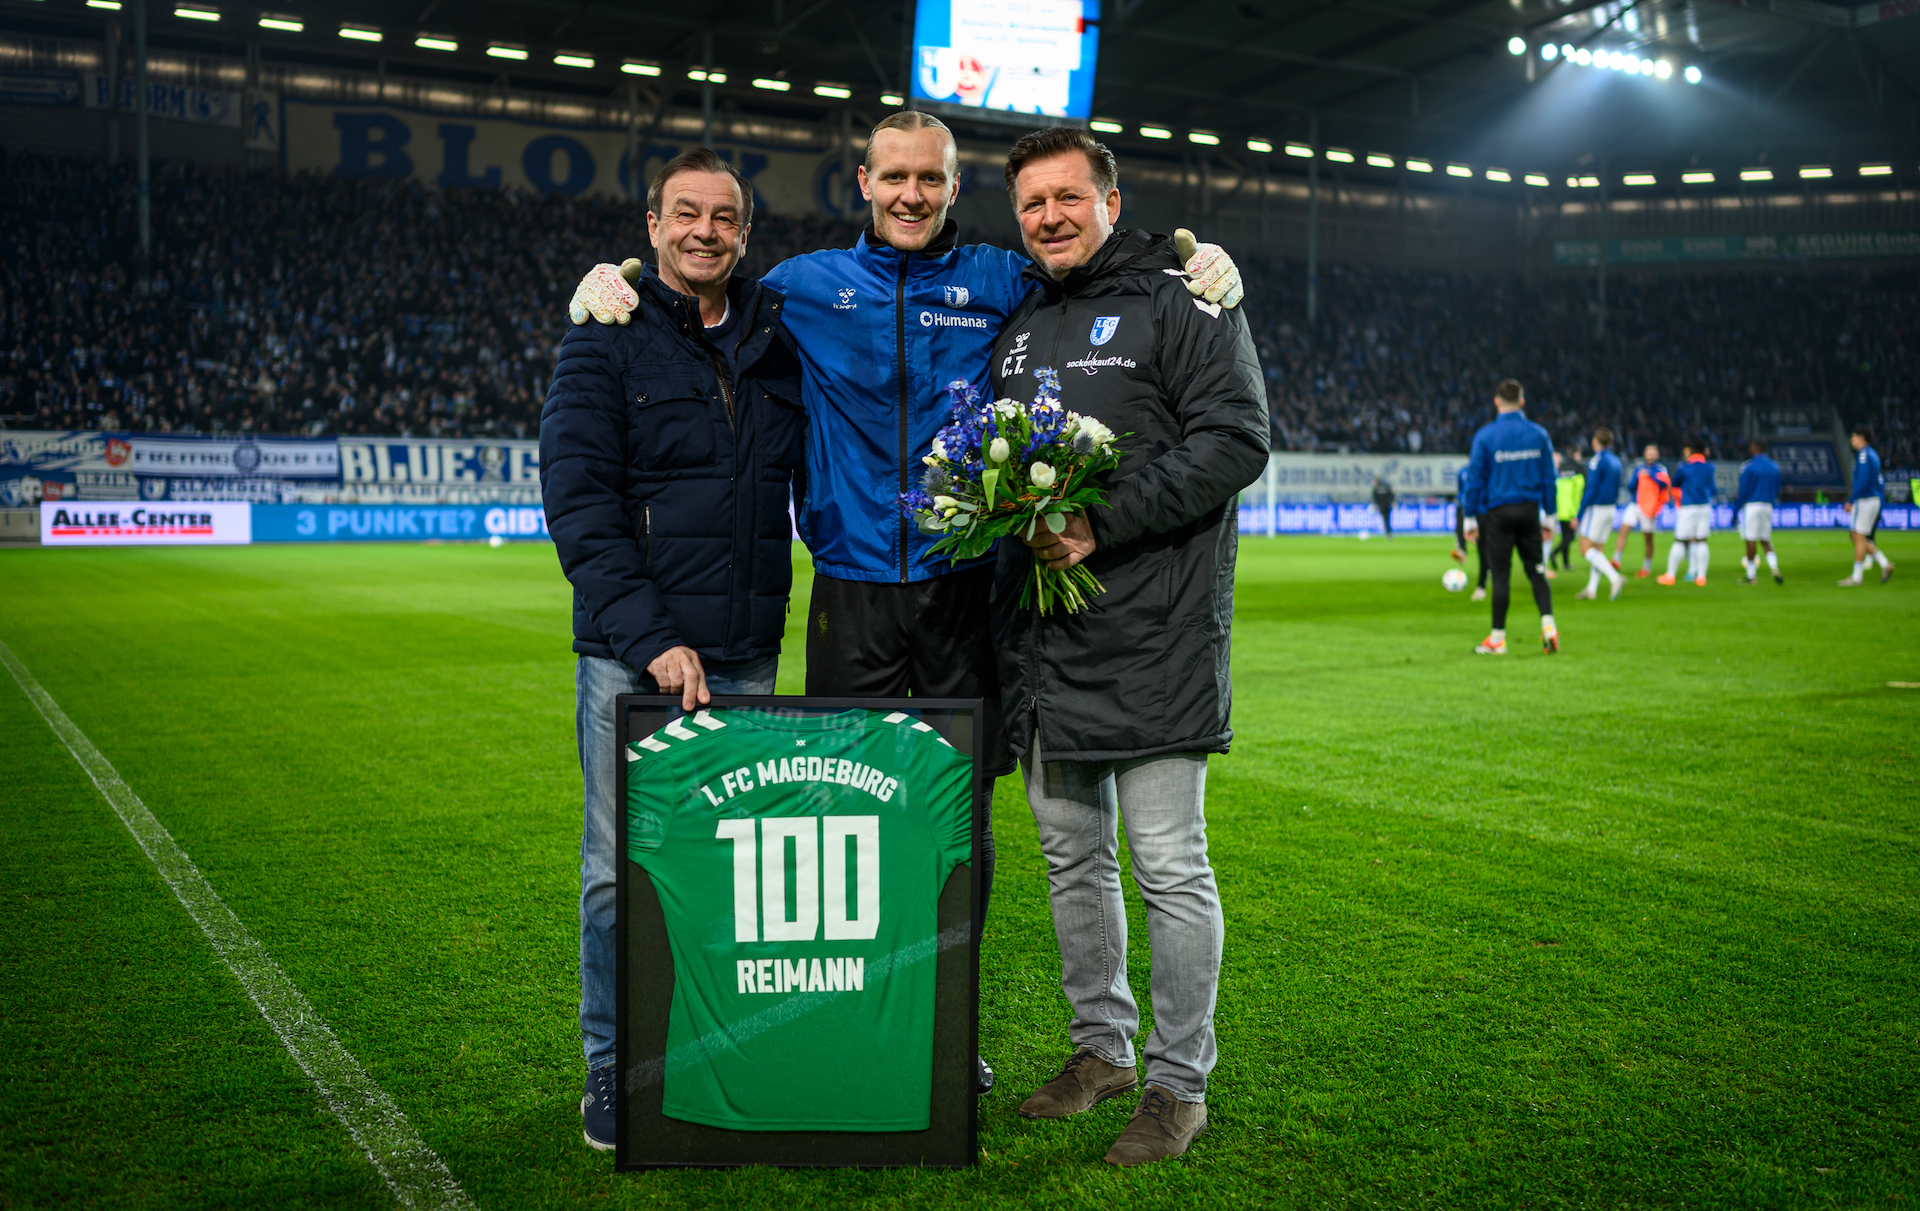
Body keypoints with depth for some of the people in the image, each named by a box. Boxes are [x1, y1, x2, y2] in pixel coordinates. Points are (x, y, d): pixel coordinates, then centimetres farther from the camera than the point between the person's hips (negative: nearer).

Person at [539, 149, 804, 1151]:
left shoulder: (778, 342, 11)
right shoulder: (605, 340, -1)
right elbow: (579, 502, -10)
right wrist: (651, 637, -20)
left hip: (746, 655, 4)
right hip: (630, 655, -3)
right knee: (624, 869, 3)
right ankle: (615, 1069, 19)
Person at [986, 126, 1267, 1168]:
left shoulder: (1181, 299, -2)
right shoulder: (1016, 326, 18)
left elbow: (1235, 439, -13)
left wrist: (1101, 523, -19)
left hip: (1151, 634, -7)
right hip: (1041, 639, 7)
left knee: (1169, 867, -1)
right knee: (1071, 856, 14)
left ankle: (1178, 1082, 13)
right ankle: (1101, 1048, 30)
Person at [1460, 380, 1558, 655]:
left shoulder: (1485, 436, -7)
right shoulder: (1538, 434, 2)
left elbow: (1475, 480, -5)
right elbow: (1549, 478, 6)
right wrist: (1549, 515, 14)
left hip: (1498, 513, -2)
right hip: (1529, 511, 2)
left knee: (1501, 575, 2)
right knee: (1535, 570, 12)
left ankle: (1497, 639, 8)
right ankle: (1548, 624, -3)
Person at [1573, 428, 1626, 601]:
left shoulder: (1598, 460, -14)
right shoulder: (1615, 461, 11)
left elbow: (1591, 489, -18)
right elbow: (1617, 489, 16)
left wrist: (1578, 514, -14)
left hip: (1596, 508, -8)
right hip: (1610, 508, 9)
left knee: (1586, 549, -8)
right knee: (1598, 550, 11)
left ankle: (1615, 578, -21)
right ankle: (1591, 589, 14)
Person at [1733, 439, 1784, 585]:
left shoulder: (1748, 466, -9)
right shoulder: (1775, 467, 10)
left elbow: (1743, 492, -10)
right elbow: (1777, 492, 14)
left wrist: (1735, 512, -4)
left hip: (1751, 506, -6)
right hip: (1768, 506, 6)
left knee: (1751, 540, -2)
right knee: (1765, 540, 15)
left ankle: (1751, 576, 2)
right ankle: (1774, 567, -5)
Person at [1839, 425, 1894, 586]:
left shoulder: (1864, 455, -14)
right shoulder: (1873, 454, 17)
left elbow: (1863, 481, -22)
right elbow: (1880, 480, 18)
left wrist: (1850, 501, -17)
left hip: (1865, 500, -10)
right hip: (1874, 500, 10)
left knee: (1859, 537, -6)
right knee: (1859, 538, 14)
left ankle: (1856, 577, -3)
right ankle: (1885, 564, 10)